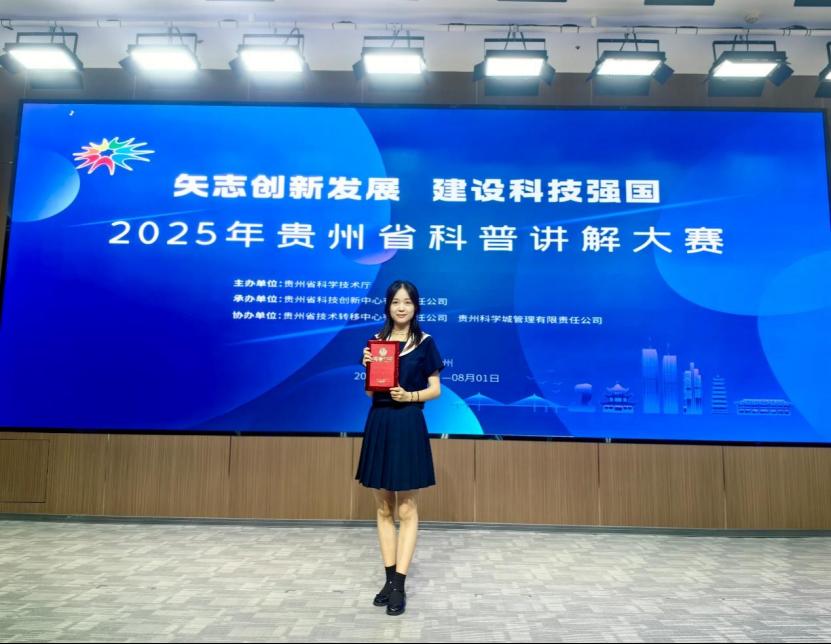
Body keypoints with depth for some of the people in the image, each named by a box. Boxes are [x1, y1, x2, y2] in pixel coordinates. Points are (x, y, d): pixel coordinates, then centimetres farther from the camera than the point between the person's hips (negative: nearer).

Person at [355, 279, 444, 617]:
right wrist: (368, 367, -9)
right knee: (383, 508, 10)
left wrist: (410, 395, -17)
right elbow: (370, 392, 9)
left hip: (408, 426, -4)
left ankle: (399, 586, 7)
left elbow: (435, 389, 0)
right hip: (378, 425, 4)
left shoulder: (425, 342, -1)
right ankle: (389, 579, 21)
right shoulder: (376, 340, 7)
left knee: (406, 509, 1)